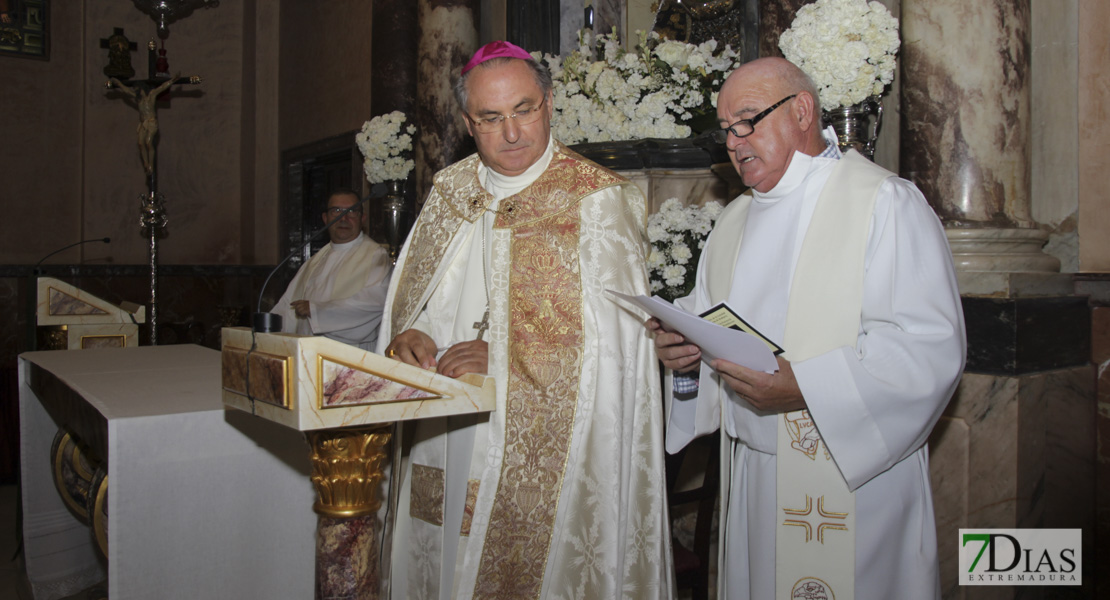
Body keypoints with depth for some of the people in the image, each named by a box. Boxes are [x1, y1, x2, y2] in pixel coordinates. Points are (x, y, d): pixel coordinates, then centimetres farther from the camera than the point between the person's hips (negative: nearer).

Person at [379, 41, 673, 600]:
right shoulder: (450, 191, 10)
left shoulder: (598, 199, -7)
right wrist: (408, 335, -6)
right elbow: (410, 298, 16)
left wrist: (505, 356, -19)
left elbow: (617, 339, -14)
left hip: (544, 451, -5)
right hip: (445, 447, 5)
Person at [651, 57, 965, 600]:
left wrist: (804, 388, -27)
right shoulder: (736, 219, 13)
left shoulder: (886, 203, -10)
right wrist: (683, 342, -3)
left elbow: (933, 346, -19)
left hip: (856, 475, -6)